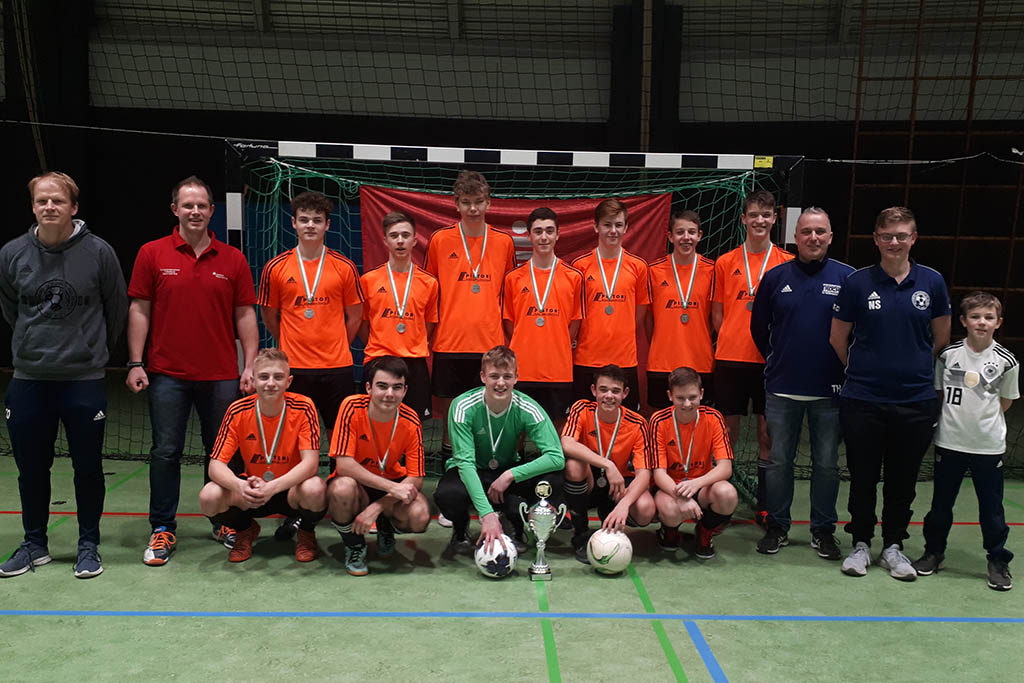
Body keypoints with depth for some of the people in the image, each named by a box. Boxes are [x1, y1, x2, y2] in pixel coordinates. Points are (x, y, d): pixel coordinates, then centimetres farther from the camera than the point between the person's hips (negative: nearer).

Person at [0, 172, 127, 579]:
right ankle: (34, 544, 29)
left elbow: (117, 308, 5)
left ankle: (88, 545, 22)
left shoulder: (99, 252, -8)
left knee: (88, 468, 6)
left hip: (85, 380, -2)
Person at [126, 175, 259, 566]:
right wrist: (135, 364, -3)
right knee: (165, 452, 4)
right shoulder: (152, 254, 3)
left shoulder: (232, 259, 5)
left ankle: (224, 523, 23)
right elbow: (139, 310, 3)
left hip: (222, 375, 1)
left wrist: (250, 365, -1)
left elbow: (245, 315, 6)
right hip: (167, 374, -1)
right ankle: (162, 529, 15)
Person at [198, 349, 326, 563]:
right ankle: (245, 530, 10)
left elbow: (310, 462, -23)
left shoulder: (303, 407, -17)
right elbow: (216, 465, -14)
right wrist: (240, 485, -37)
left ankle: (306, 532, 2)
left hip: (290, 489, -2)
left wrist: (272, 487, -39)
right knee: (208, 498, -26)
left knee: (314, 490, -36)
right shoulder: (238, 411, -12)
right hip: (252, 490, 2)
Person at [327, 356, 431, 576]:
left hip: (393, 484, 2)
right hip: (356, 483, -1)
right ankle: (354, 546, -4)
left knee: (419, 517, -29)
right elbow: (344, 464, -27)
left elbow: (416, 479, -15)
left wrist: (376, 507, -28)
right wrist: (393, 487, -33)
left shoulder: (411, 422, -17)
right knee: (342, 487, -37)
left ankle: (386, 526, 11)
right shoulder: (352, 407, -22)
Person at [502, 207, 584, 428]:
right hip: (522, 369, 0)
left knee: (557, 425, 7)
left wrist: (559, 349, 1)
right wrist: (523, 349, 2)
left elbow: (576, 320, 7)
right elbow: (507, 320, 9)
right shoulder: (513, 277, 4)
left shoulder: (574, 276, 3)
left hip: (559, 370, 0)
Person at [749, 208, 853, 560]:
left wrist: (846, 369, 3)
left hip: (829, 389, -1)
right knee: (779, 461, 8)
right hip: (782, 388, 1)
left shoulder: (848, 278, -1)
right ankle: (777, 526, 22)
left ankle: (823, 530, 23)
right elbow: (759, 326, 12)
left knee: (827, 463, 9)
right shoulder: (776, 277, 3)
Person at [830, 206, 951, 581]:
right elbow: (838, 337, 6)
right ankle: (861, 543, 25)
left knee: (903, 479, 11)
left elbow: (941, 337, 12)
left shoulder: (932, 282, 1)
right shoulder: (857, 282, -4)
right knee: (863, 477, 8)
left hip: (916, 400, 1)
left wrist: (915, 367, 14)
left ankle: (893, 546, 27)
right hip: (862, 400, -1)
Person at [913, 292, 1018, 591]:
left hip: (989, 446, -1)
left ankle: (998, 560, 24)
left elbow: (1005, 401, 8)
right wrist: (953, 419, 2)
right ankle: (934, 552, 28)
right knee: (941, 503, 12)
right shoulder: (948, 355, -3)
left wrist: (981, 420, 3)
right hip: (949, 443, 1)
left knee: (992, 507, 7)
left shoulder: (1006, 361, -4)